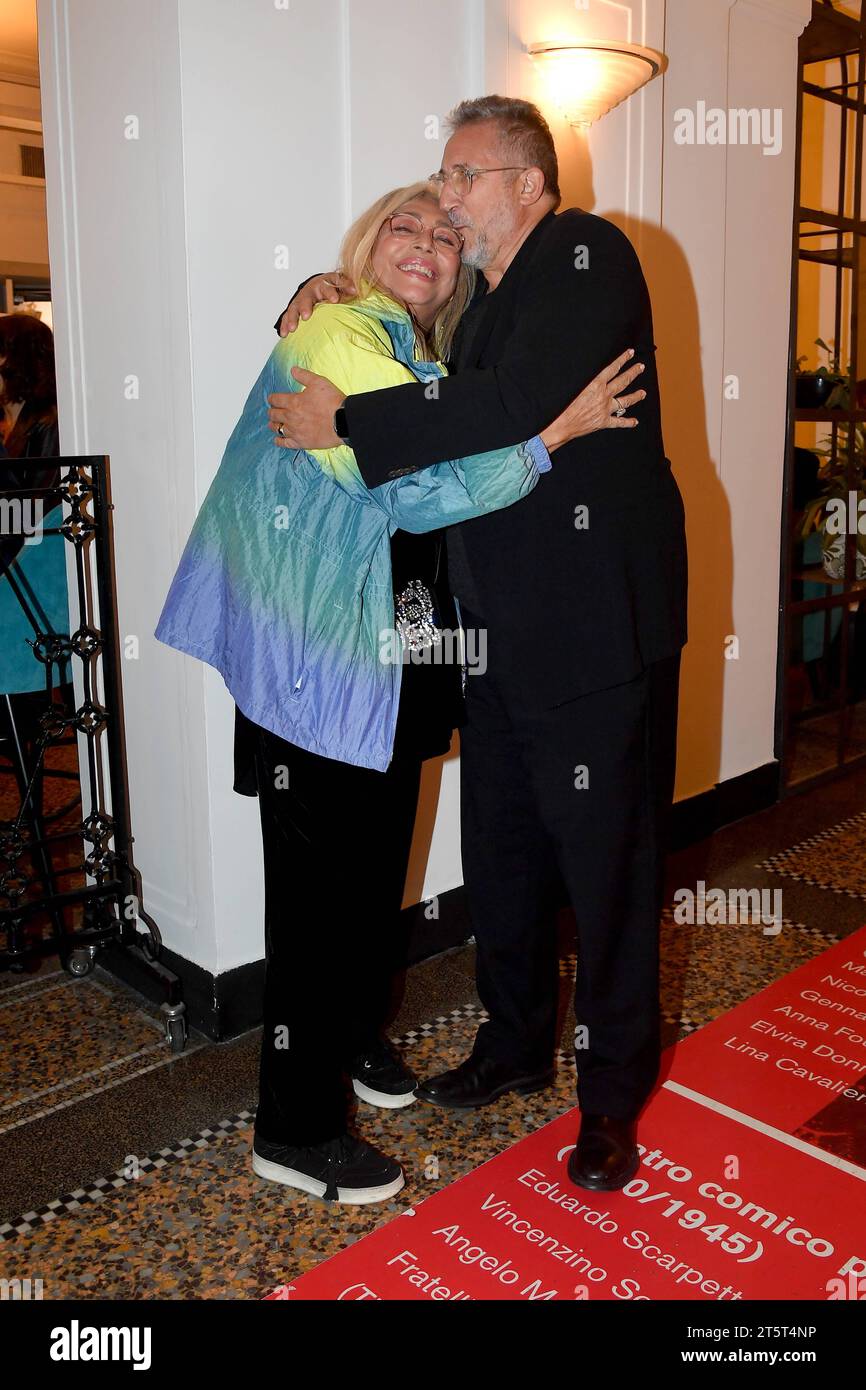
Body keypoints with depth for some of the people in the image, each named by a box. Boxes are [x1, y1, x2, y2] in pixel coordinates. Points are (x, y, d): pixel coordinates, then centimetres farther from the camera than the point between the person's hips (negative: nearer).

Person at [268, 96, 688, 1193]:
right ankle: (516, 1042, 37)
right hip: (503, 635, 8)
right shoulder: (480, 305, 18)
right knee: (499, 854, 16)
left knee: (607, 864, 3)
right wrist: (321, 321, 11)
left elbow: (521, 405, -23)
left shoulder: (590, 254, -8)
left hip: (598, 625, -8)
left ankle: (612, 1093, 22)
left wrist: (345, 423, -17)